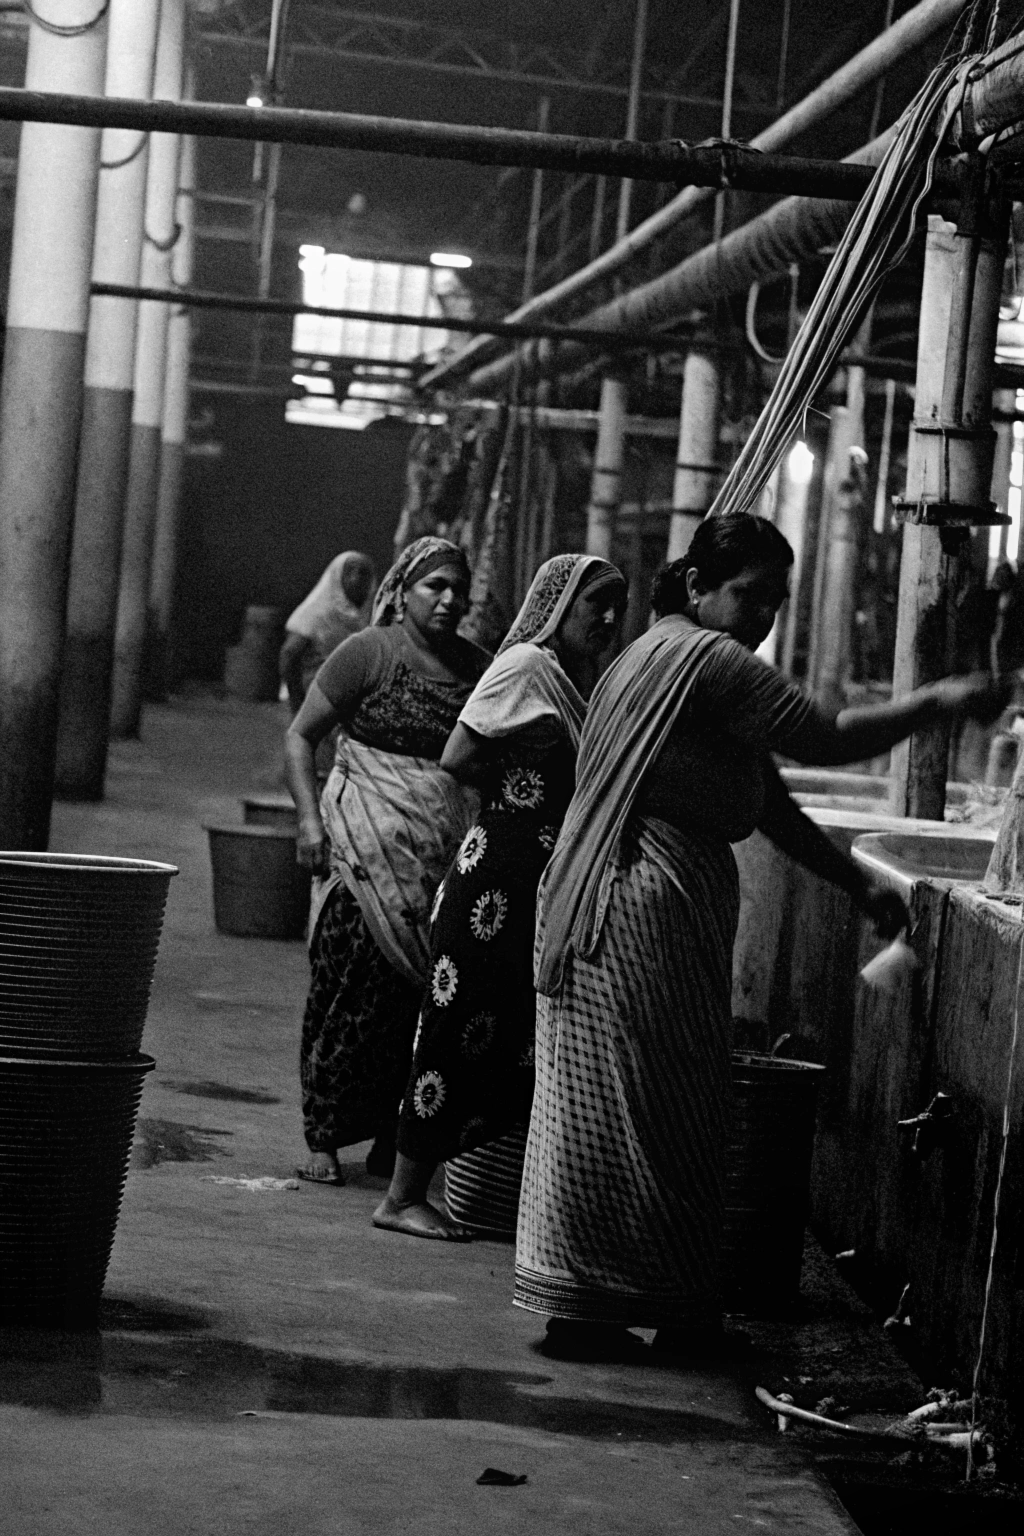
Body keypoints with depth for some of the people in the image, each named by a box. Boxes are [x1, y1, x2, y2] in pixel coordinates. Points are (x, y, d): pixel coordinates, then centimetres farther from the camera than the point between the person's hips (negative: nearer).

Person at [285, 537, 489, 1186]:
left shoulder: (480, 668, 13)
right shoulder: (370, 652, 0)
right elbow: (300, 736, 1)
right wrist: (310, 818, -10)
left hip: (448, 858, 4)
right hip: (371, 850, -4)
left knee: (427, 990, 1)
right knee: (357, 982, -8)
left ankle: (392, 1136, 11)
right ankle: (324, 1138, 0)